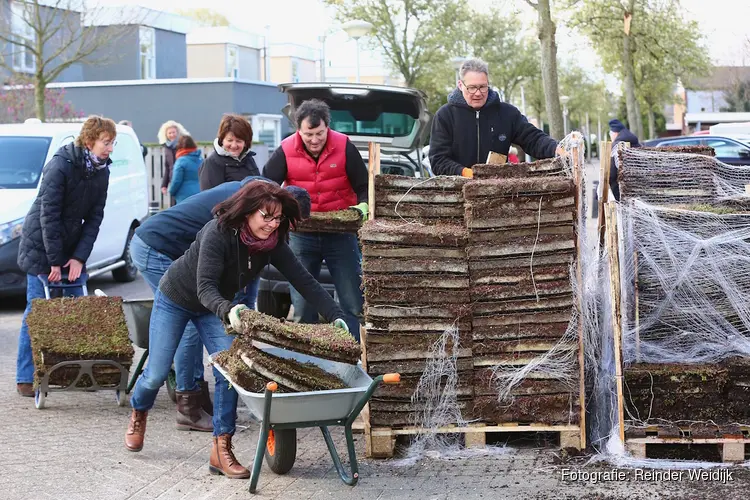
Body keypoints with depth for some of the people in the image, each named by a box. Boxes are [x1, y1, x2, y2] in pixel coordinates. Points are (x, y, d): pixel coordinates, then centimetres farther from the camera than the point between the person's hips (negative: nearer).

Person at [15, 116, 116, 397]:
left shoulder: (101, 171, 0)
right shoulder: (60, 166, -19)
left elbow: (95, 217, 1)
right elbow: (48, 215, -19)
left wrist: (79, 257, -9)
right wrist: (55, 262, -19)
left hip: (72, 249, 6)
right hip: (41, 247, -6)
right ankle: (25, 379, 2)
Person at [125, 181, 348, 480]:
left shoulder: (272, 245, -20)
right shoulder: (218, 233, -35)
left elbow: (305, 281, -22)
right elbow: (205, 288, -41)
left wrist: (335, 316, -35)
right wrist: (227, 310, -62)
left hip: (217, 306, 4)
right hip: (175, 299, -4)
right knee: (157, 374, 0)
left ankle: (221, 450, -9)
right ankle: (138, 413, 35)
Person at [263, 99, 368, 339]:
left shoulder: (344, 147, -8)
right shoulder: (286, 151, -7)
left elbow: (363, 186, 0)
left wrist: (362, 205, -20)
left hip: (341, 232, -1)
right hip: (302, 235, 1)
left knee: (353, 304, 0)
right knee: (302, 308, 6)